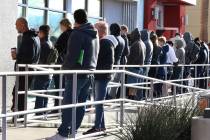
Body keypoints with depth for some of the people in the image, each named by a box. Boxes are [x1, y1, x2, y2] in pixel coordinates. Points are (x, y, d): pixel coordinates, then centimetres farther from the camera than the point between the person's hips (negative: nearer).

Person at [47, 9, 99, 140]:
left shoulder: (77, 33, -13)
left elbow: (72, 55, -16)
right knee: (81, 103, 9)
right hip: (89, 73, 8)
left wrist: (65, 67, -2)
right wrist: (90, 67, 16)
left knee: (68, 103, -6)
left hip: (76, 73, -8)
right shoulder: (95, 34, 14)